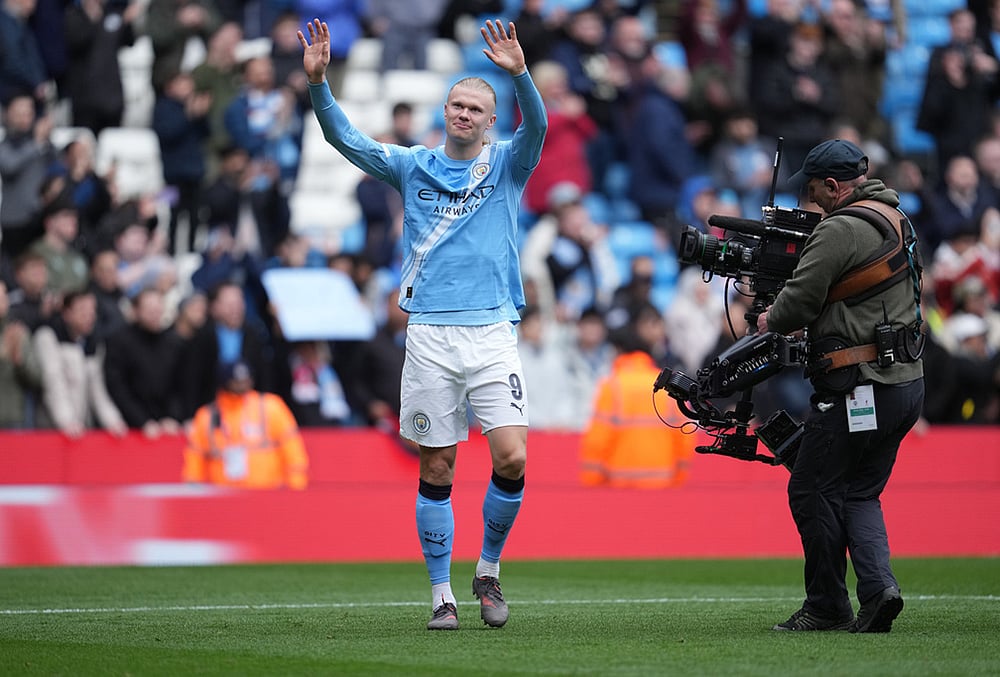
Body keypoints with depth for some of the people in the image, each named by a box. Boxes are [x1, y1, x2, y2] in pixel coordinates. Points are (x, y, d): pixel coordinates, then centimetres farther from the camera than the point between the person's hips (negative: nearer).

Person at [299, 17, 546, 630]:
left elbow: (537, 126, -12)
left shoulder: (506, 165, 7)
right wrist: (318, 83, -15)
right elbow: (346, 138, 2)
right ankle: (442, 594, 11)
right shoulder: (413, 166, 11)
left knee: (513, 458, -12)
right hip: (430, 336, 1)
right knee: (436, 469, 2)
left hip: (492, 333, -1)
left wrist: (520, 73, -31)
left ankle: (489, 570, 10)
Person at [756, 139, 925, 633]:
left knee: (813, 491, 2)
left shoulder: (840, 230, -15)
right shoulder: (896, 218, 15)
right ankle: (879, 586, -1)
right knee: (859, 493, 16)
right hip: (907, 382, 9)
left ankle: (827, 607, 6)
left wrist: (771, 322, 8)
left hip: (859, 386, -9)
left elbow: (799, 301, -15)